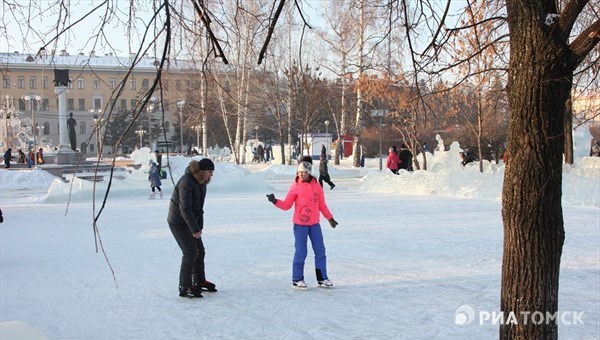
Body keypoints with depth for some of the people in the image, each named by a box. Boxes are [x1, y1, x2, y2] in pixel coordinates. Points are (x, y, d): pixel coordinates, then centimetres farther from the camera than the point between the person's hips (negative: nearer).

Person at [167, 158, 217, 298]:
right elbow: (185, 208, -30)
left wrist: (199, 226, 3)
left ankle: (199, 282, 28)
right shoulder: (186, 182, -26)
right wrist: (195, 229, -29)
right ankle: (184, 287, -6)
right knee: (190, 252, -12)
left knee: (199, 251, 14)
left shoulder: (201, 182, 4)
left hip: (189, 221, 9)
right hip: (178, 222, -9)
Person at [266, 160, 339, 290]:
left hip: (314, 224, 4)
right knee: (301, 251, -3)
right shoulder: (295, 187, -5)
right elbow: (286, 205, -3)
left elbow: (322, 205, 14)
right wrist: (275, 201, -19)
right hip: (300, 224, -4)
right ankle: (297, 279, 8)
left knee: (320, 250, 6)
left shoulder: (316, 186, 4)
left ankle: (322, 278, 16)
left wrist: (330, 218, 17)